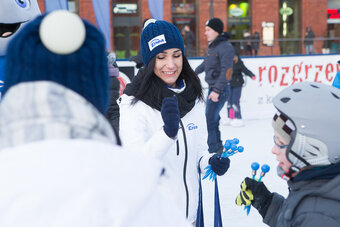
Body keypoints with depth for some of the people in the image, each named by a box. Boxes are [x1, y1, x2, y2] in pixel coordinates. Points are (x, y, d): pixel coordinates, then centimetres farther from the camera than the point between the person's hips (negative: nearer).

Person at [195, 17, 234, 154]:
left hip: (221, 89, -10)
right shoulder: (212, 46, 13)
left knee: (210, 118, -11)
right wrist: (194, 73, 41)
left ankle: (213, 149, -6)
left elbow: (226, 71, -24)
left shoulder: (225, 47, -17)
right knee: (211, 116, 16)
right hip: (212, 87, 10)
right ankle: (217, 145, 27)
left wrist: (217, 90, -28)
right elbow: (206, 63, 29)